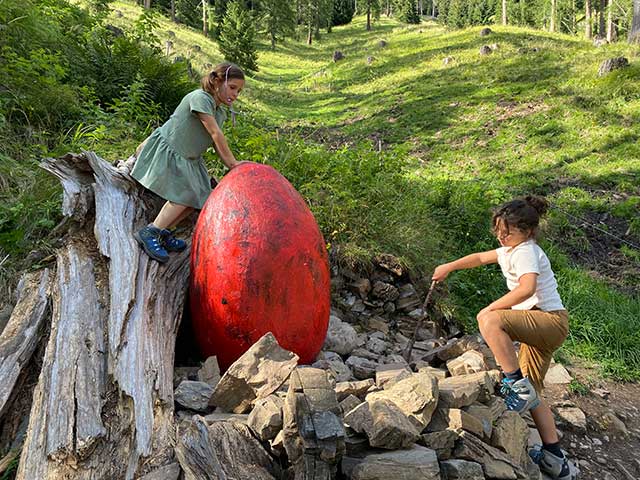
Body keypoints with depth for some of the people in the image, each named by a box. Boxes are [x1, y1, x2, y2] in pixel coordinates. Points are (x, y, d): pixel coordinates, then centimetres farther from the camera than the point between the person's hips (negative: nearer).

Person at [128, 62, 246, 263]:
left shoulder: (221, 112, 8)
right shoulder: (200, 98, -20)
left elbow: (217, 144, 5)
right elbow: (215, 133, -26)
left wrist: (231, 166, -7)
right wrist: (232, 162, -25)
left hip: (188, 158, 9)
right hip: (165, 150, -9)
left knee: (196, 197, 1)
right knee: (184, 195, -20)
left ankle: (163, 233, 13)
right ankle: (149, 233, -10)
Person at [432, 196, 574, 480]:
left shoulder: (525, 251, -14)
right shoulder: (512, 249, 16)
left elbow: (527, 288, -31)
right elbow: (480, 258, 27)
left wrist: (490, 309, -27)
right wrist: (449, 267, 20)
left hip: (550, 320, -10)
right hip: (541, 327, 11)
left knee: (489, 320, -33)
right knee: (531, 396, 14)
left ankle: (517, 384, -23)